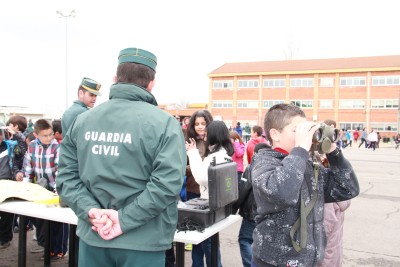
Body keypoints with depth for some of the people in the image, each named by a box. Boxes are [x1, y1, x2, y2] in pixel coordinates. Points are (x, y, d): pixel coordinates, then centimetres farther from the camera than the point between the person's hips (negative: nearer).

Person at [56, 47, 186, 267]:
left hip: (92, 237, 4)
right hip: (142, 242, -3)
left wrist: (91, 212, -10)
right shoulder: (164, 123, -11)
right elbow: (167, 182, -21)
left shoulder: (82, 120, 2)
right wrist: (124, 219, -17)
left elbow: (66, 176, 0)